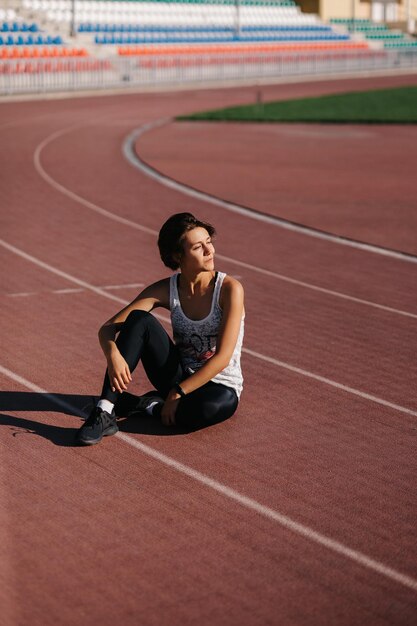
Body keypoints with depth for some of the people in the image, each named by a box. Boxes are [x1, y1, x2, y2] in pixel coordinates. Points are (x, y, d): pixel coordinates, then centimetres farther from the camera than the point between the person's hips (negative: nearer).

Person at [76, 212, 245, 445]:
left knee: (217, 405, -42)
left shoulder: (230, 288, -17)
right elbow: (108, 328, -9)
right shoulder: (167, 290, -7)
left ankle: (150, 406, -12)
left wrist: (177, 394, -22)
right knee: (139, 320, -21)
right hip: (179, 375, 3)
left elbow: (222, 357, -21)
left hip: (220, 385, -3)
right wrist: (112, 354, -32)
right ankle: (104, 413, -27)